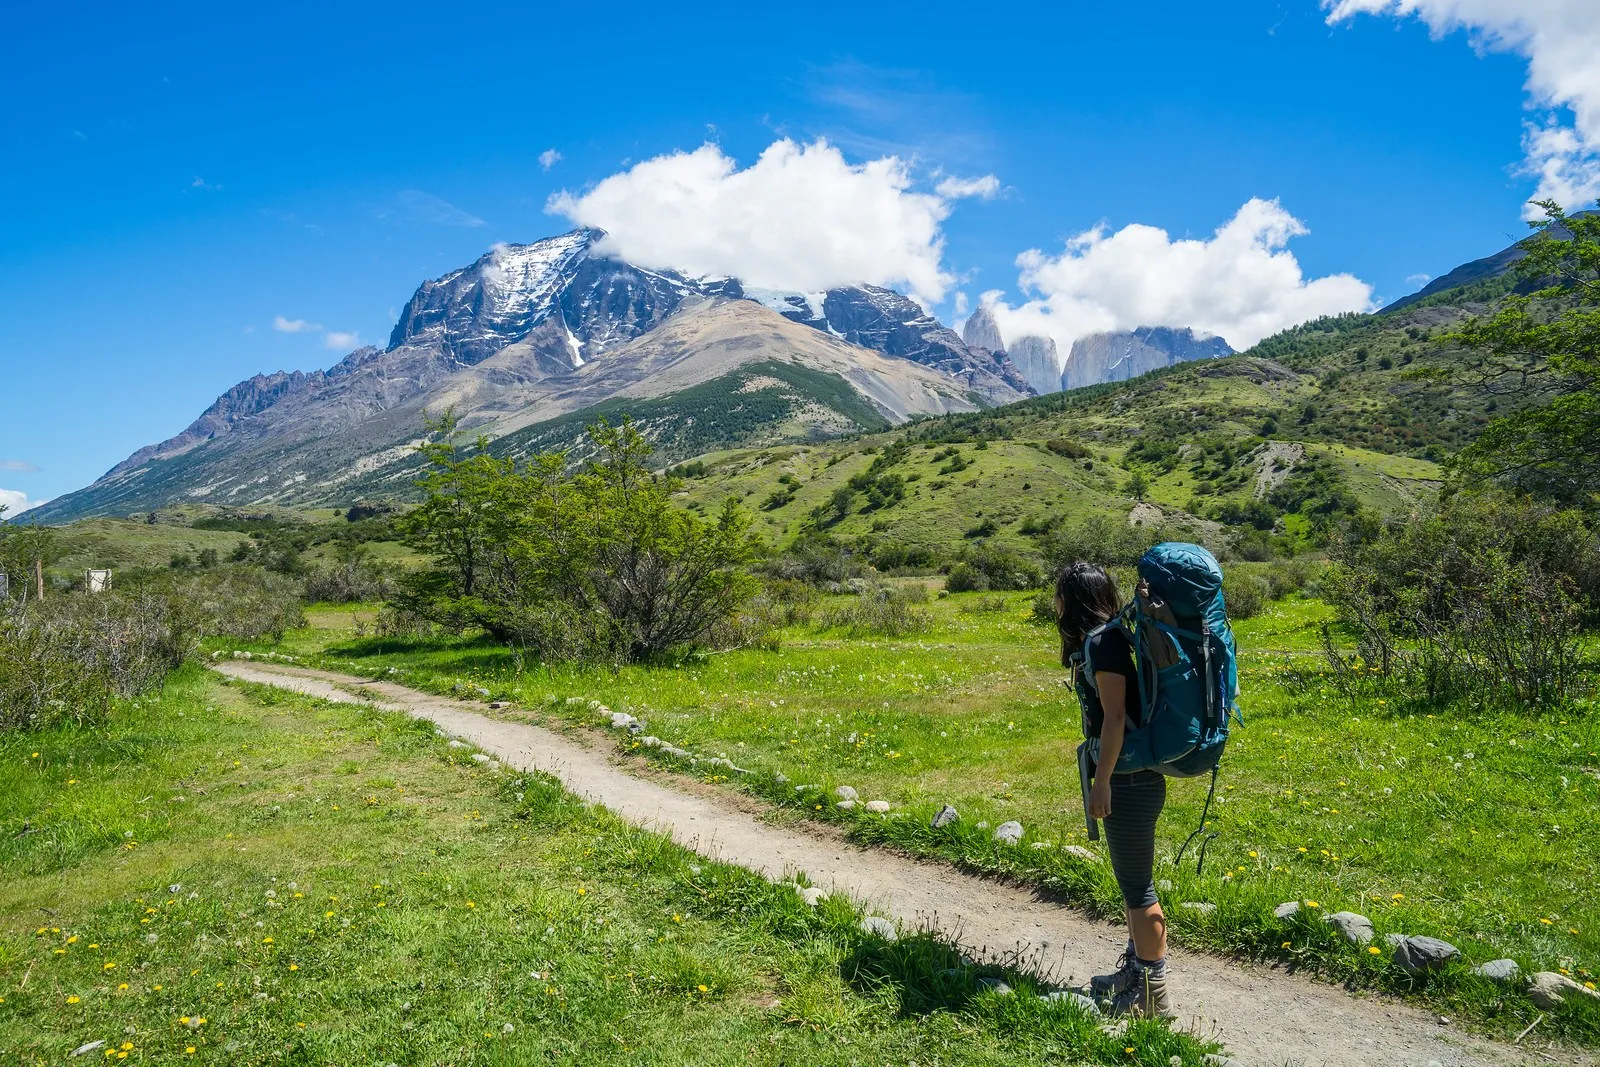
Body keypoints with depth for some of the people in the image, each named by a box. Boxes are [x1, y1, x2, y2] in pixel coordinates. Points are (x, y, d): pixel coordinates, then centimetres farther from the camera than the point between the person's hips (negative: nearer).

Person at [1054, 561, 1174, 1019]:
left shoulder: (1102, 641, -17)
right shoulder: (1099, 640, 12)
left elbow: (1115, 716, -22)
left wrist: (1102, 782, -21)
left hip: (1130, 779, -10)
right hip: (1131, 777, 10)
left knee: (1137, 884, 1)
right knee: (1131, 879, 20)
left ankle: (1153, 995, 12)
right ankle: (1135, 967, 35)